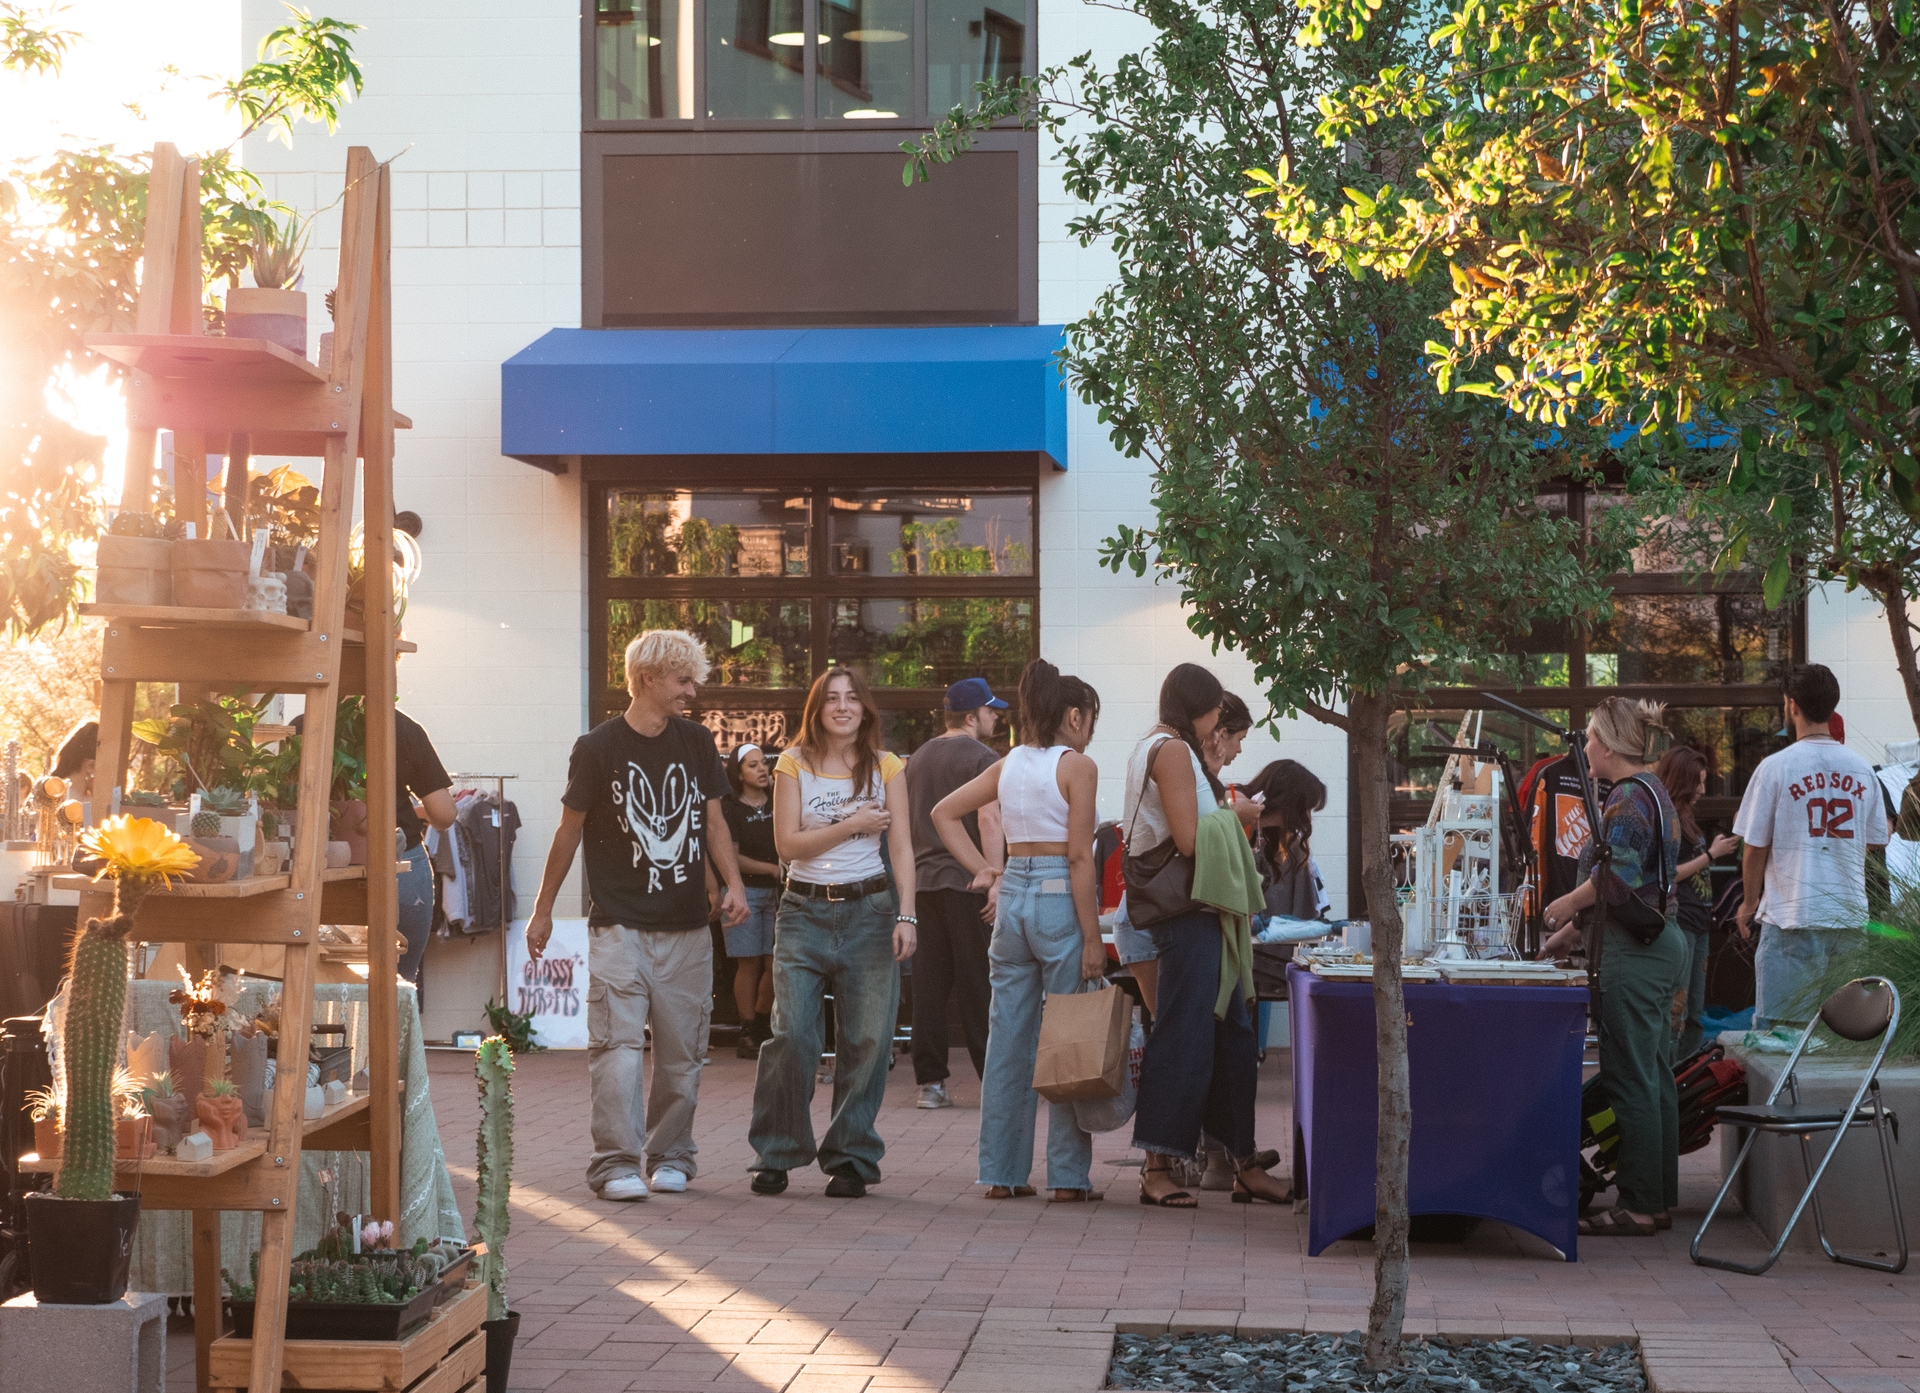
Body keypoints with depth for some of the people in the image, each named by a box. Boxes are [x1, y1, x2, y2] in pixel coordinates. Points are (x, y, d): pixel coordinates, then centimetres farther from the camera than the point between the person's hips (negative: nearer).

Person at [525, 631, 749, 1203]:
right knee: (618, 1044, -10)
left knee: (682, 1049, 6)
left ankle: (669, 1156, 18)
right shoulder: (599, 747, -5)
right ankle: (617, 1164, -7)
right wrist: (543, 909, 8)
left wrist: (733, 883, -1)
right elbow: (570, 829, 3)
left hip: (687, 926, 4)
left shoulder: (697, 742, 8)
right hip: (620, 925, -4)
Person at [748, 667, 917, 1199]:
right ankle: (775, 1155, 5)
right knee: (791, 1035, -8)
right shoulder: (794, 765, 5)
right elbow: (787, 842, -3)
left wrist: (906, 915, -7)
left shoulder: (886, 767, 7)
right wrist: (852, 824, -9)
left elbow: (901, 846, 3)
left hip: (869, 909, 1)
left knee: (865, 1041, 0)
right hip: (804, 911, -1)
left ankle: (850, 1159, 9)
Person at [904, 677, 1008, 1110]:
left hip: (923, 880, 6)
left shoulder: (917, 758, 17)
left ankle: (930, 1081, 5)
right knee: (978, 984, -3)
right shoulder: (981, 757, -7)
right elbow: (988, 820, -17)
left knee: (930, 983, 6)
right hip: (967, 881, -6)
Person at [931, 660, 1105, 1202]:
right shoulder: (1077, 766, -8)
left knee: (1008, 1040, 9)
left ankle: (1001, 1171, 14)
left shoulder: (1009, 765, 10)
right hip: (1060, 901, -6)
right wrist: (1093, 939, -12)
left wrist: (980, 867, 10)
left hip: (1012, 897, 6)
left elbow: (943, 812, 16)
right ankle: (1069, 1176, 4)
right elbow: (1079, 857, -13)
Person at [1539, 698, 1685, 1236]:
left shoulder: (1629, 797, -14)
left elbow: (1618, 875, -27)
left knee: (1631, 1079, -5)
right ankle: (1659, 1199, 18)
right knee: (1655, 1076, 13)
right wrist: (1574, 929, 20)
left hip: (1636, 950, -10)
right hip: (1663, 944, 10)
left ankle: (1638, 1206, -2)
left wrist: (1565, 906, -11)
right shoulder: (1653, 792, 17)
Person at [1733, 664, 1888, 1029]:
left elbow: (1755, 848, -3)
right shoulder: (1862, 769, 6)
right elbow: (1874, 842, 14)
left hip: (1794, 919, -5)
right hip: (1852, 917, 5)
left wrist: (1750, 903, 12)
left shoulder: (1775, 767, -7)